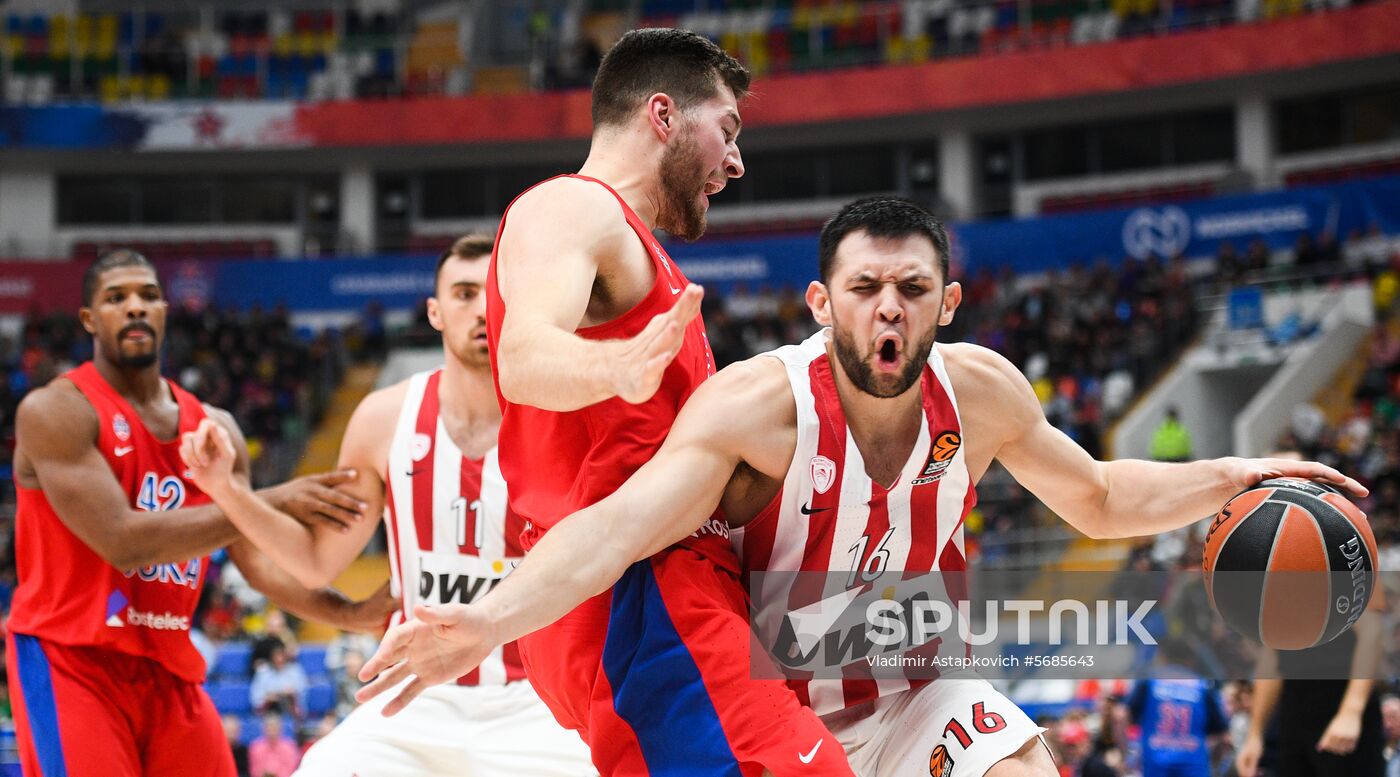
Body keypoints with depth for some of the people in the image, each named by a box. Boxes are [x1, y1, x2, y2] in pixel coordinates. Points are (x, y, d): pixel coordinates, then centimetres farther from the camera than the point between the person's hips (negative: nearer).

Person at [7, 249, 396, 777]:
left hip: (170, 672, 7)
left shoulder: (215, 429, 10)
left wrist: (349, 615, -10)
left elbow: (258, 560, 8)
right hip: (70, 662, -7)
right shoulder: (55, 412, -11)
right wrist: (272, 503, -24)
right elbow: (123, 541, -22)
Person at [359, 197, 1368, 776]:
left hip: (917, 690, 4)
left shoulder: (981, 392, -13)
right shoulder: (757, 406, -29)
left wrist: (1230, 478, -9)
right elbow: (621, 523, -44)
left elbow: (1101, 499, 7)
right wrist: (491, 619, -61)